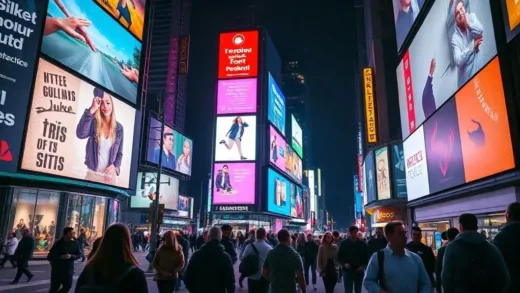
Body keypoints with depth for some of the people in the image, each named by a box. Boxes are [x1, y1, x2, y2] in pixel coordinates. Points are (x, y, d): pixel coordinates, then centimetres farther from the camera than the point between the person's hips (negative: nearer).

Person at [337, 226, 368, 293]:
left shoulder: (362, 244, 1)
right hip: (347, 271, -2)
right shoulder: (344, 243, -3)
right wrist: (344, 264, -14)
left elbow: (366, 257, 7)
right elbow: (339, 257, 3)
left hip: (359, 271, 2)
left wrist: (363, 266, -8)